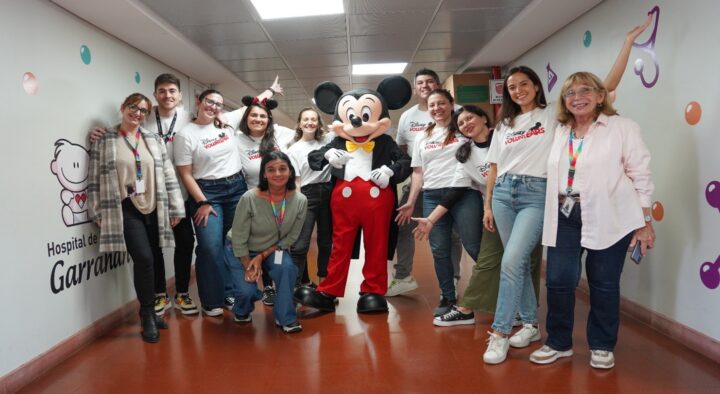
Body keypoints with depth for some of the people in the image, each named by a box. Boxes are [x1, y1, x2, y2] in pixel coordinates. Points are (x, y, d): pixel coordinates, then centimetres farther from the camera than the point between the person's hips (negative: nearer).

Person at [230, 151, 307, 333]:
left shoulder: (300, 201, -20)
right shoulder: (249, 199, -27)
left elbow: (291, 237, -9)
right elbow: (238, 238, -16)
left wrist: (262, 256, -16)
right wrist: (248, 267, -14)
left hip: (274, 250, 2)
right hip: (244, 252, -1)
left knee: (287, 268, -29)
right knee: (247, 291, -20)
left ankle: (286, 318, -6)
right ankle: (242, 311, 20)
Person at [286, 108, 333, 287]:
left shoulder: (327, 140, 9)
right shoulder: (293, 150, 3)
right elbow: (295, 181, -2)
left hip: (328, 193, 3)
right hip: (307, 195, -3)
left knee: (326, 241, 12)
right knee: (300, 245, -9)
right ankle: (294, 286, 0)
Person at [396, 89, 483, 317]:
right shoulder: (423, 138, 18)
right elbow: (418, 173, 18)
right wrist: (410, 203, 12)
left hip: (464, 193, -4)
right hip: (432, 197, 4)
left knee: (474, 247, -7)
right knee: (439, 250, 6)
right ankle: (448, 298, 18)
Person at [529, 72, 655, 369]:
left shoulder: (622, 127, -1)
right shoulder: (560, 132, 13)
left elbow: (640, 175, -2)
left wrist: (645, 221, -5)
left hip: (607, 218, -3)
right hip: (565, 216, 4)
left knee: (604, 284, 6)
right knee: (558, 281, 2)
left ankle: (602, 346, 25)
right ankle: (558, 342, 20)